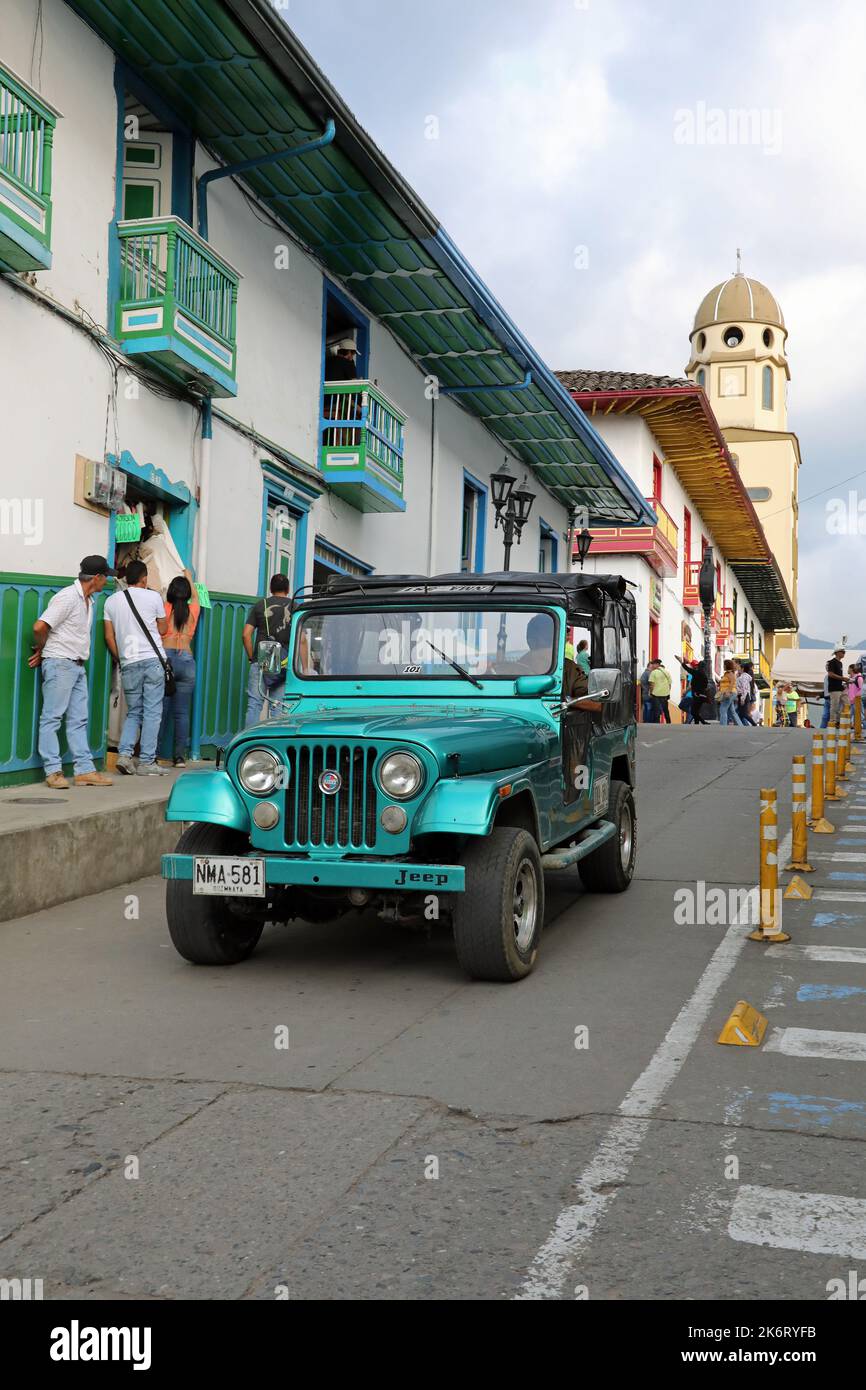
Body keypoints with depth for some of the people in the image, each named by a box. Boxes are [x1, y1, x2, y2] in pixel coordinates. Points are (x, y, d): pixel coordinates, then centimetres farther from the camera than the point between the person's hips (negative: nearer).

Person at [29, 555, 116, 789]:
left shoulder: (88, 600, 14)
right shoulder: (67, 597, -15)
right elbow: (39, 627, -20)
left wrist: (42, 652, 11)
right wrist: (41, 650, -3)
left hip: (78, 666, 9)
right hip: (59, 664, -9)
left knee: (78, 720, 9)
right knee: (52, 717, -3)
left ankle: (84, 770, 11)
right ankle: (53, 771, -1)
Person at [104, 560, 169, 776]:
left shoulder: (112, 601, 8)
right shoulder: (153, 597, -1)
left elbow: (109, 636, 7)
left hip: (129, 663, 3)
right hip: (153, 660, -3)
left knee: (133, 712, 14)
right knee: (152, 712, 0)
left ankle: (124, 754, -4)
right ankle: (146, 762, -3)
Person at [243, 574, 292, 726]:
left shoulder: (260, 605, 9)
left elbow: (246, 634, 3)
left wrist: (251, 657, 11)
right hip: (284, 665, 0)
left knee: (254, 704, 2)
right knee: (278, 707, 2)